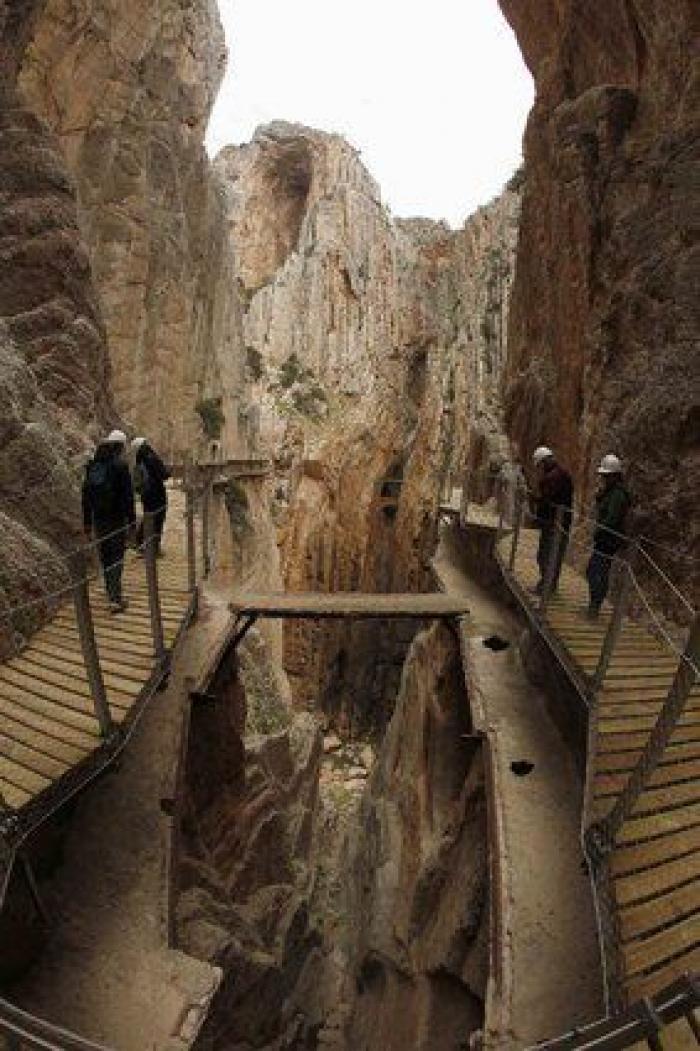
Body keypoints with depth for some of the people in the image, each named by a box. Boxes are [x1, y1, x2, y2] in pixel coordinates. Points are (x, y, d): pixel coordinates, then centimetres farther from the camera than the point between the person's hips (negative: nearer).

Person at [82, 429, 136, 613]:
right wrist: (132, 520, -6)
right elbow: (127, 495, -13)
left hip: (98, 519, 6)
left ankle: (112, 593, 27)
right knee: (117, 558, -2)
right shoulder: (120, 465, -11)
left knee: (105, 557, 15)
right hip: (117, 519, -6)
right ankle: (115, 599, -5)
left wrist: (87, 522, 17)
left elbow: (86, 495, 11)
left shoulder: (92, 465, 8)